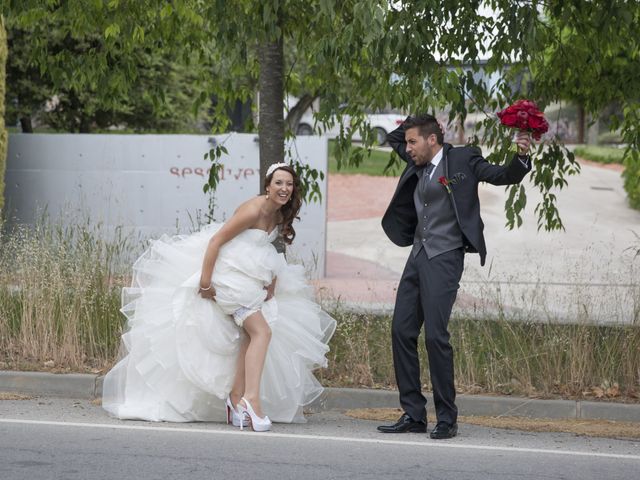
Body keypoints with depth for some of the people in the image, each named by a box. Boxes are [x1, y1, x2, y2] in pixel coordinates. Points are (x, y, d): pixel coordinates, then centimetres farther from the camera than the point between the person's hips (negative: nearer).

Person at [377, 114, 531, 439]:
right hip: (417, 257, 8)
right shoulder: (418, 166, 17)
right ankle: (413, 414, 8)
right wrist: (411, 124, 17)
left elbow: (504, 176, -6)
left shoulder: (462, 159, -2)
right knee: (402, 331, 3)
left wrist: (520, 158, -24)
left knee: (435, 335, -13)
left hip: (444, 258, -8)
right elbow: (394, 138, 34)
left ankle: (447, 419, -6)